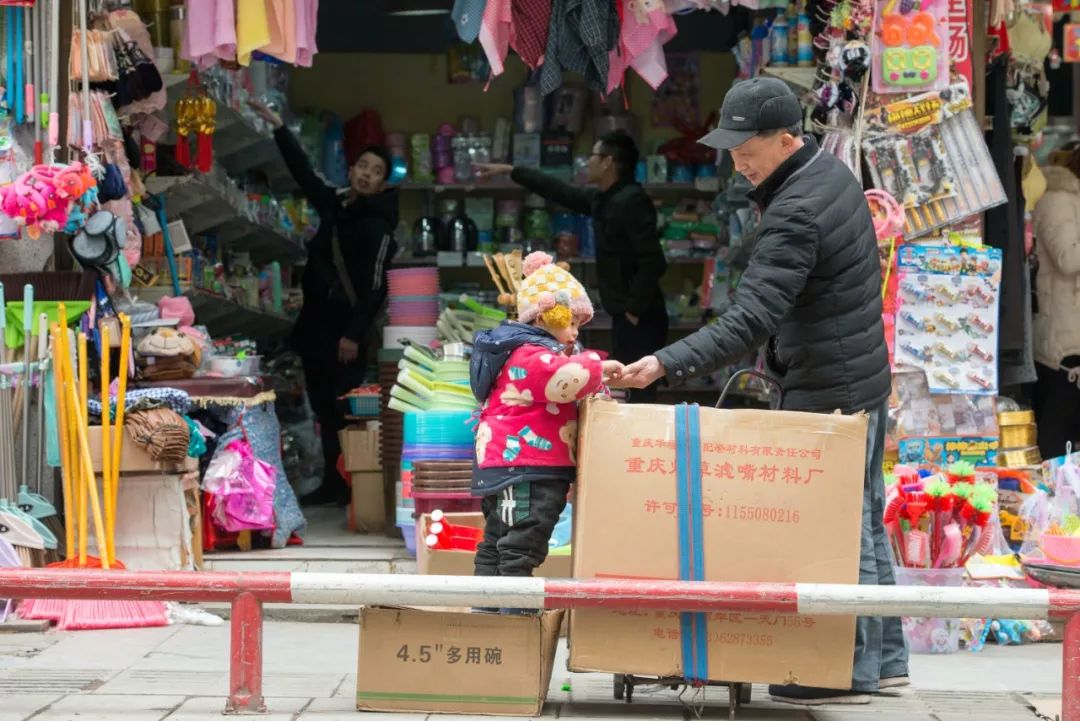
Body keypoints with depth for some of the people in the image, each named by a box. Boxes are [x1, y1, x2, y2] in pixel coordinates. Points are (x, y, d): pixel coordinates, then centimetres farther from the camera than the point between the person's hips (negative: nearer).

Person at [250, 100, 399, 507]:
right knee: (324, 409, 9)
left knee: (345, 411, -8)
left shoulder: (376, 226, -11)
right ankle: (333, 484, 14)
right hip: (317, 326, 8)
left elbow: (375, 288, -17)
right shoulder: (333, 205, 11)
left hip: (345, 332, -8)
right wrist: (277, 127, 20)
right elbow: (303, 172, 22)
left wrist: (354, 335, -22)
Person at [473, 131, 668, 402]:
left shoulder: (631, 201, -17)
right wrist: (510, 171, 31)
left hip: (640, 319, -10)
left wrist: (634, 311, -18)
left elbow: (652, 262, -24)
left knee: (640, 395, -11)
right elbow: (561, 192, 27)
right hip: (626, 316, 10)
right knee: (627, 392, 12)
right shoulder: (603, 199, 13)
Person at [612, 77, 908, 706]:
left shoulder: (795, 215, -24)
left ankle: (851, 672, 3)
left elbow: (749, 322, -31)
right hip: (866, 377, 10)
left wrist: (666, 365, -35)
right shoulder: (834, 172, 6)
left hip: (830, 393, -10)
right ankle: (885, 658, 26)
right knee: (864, 518, 17)